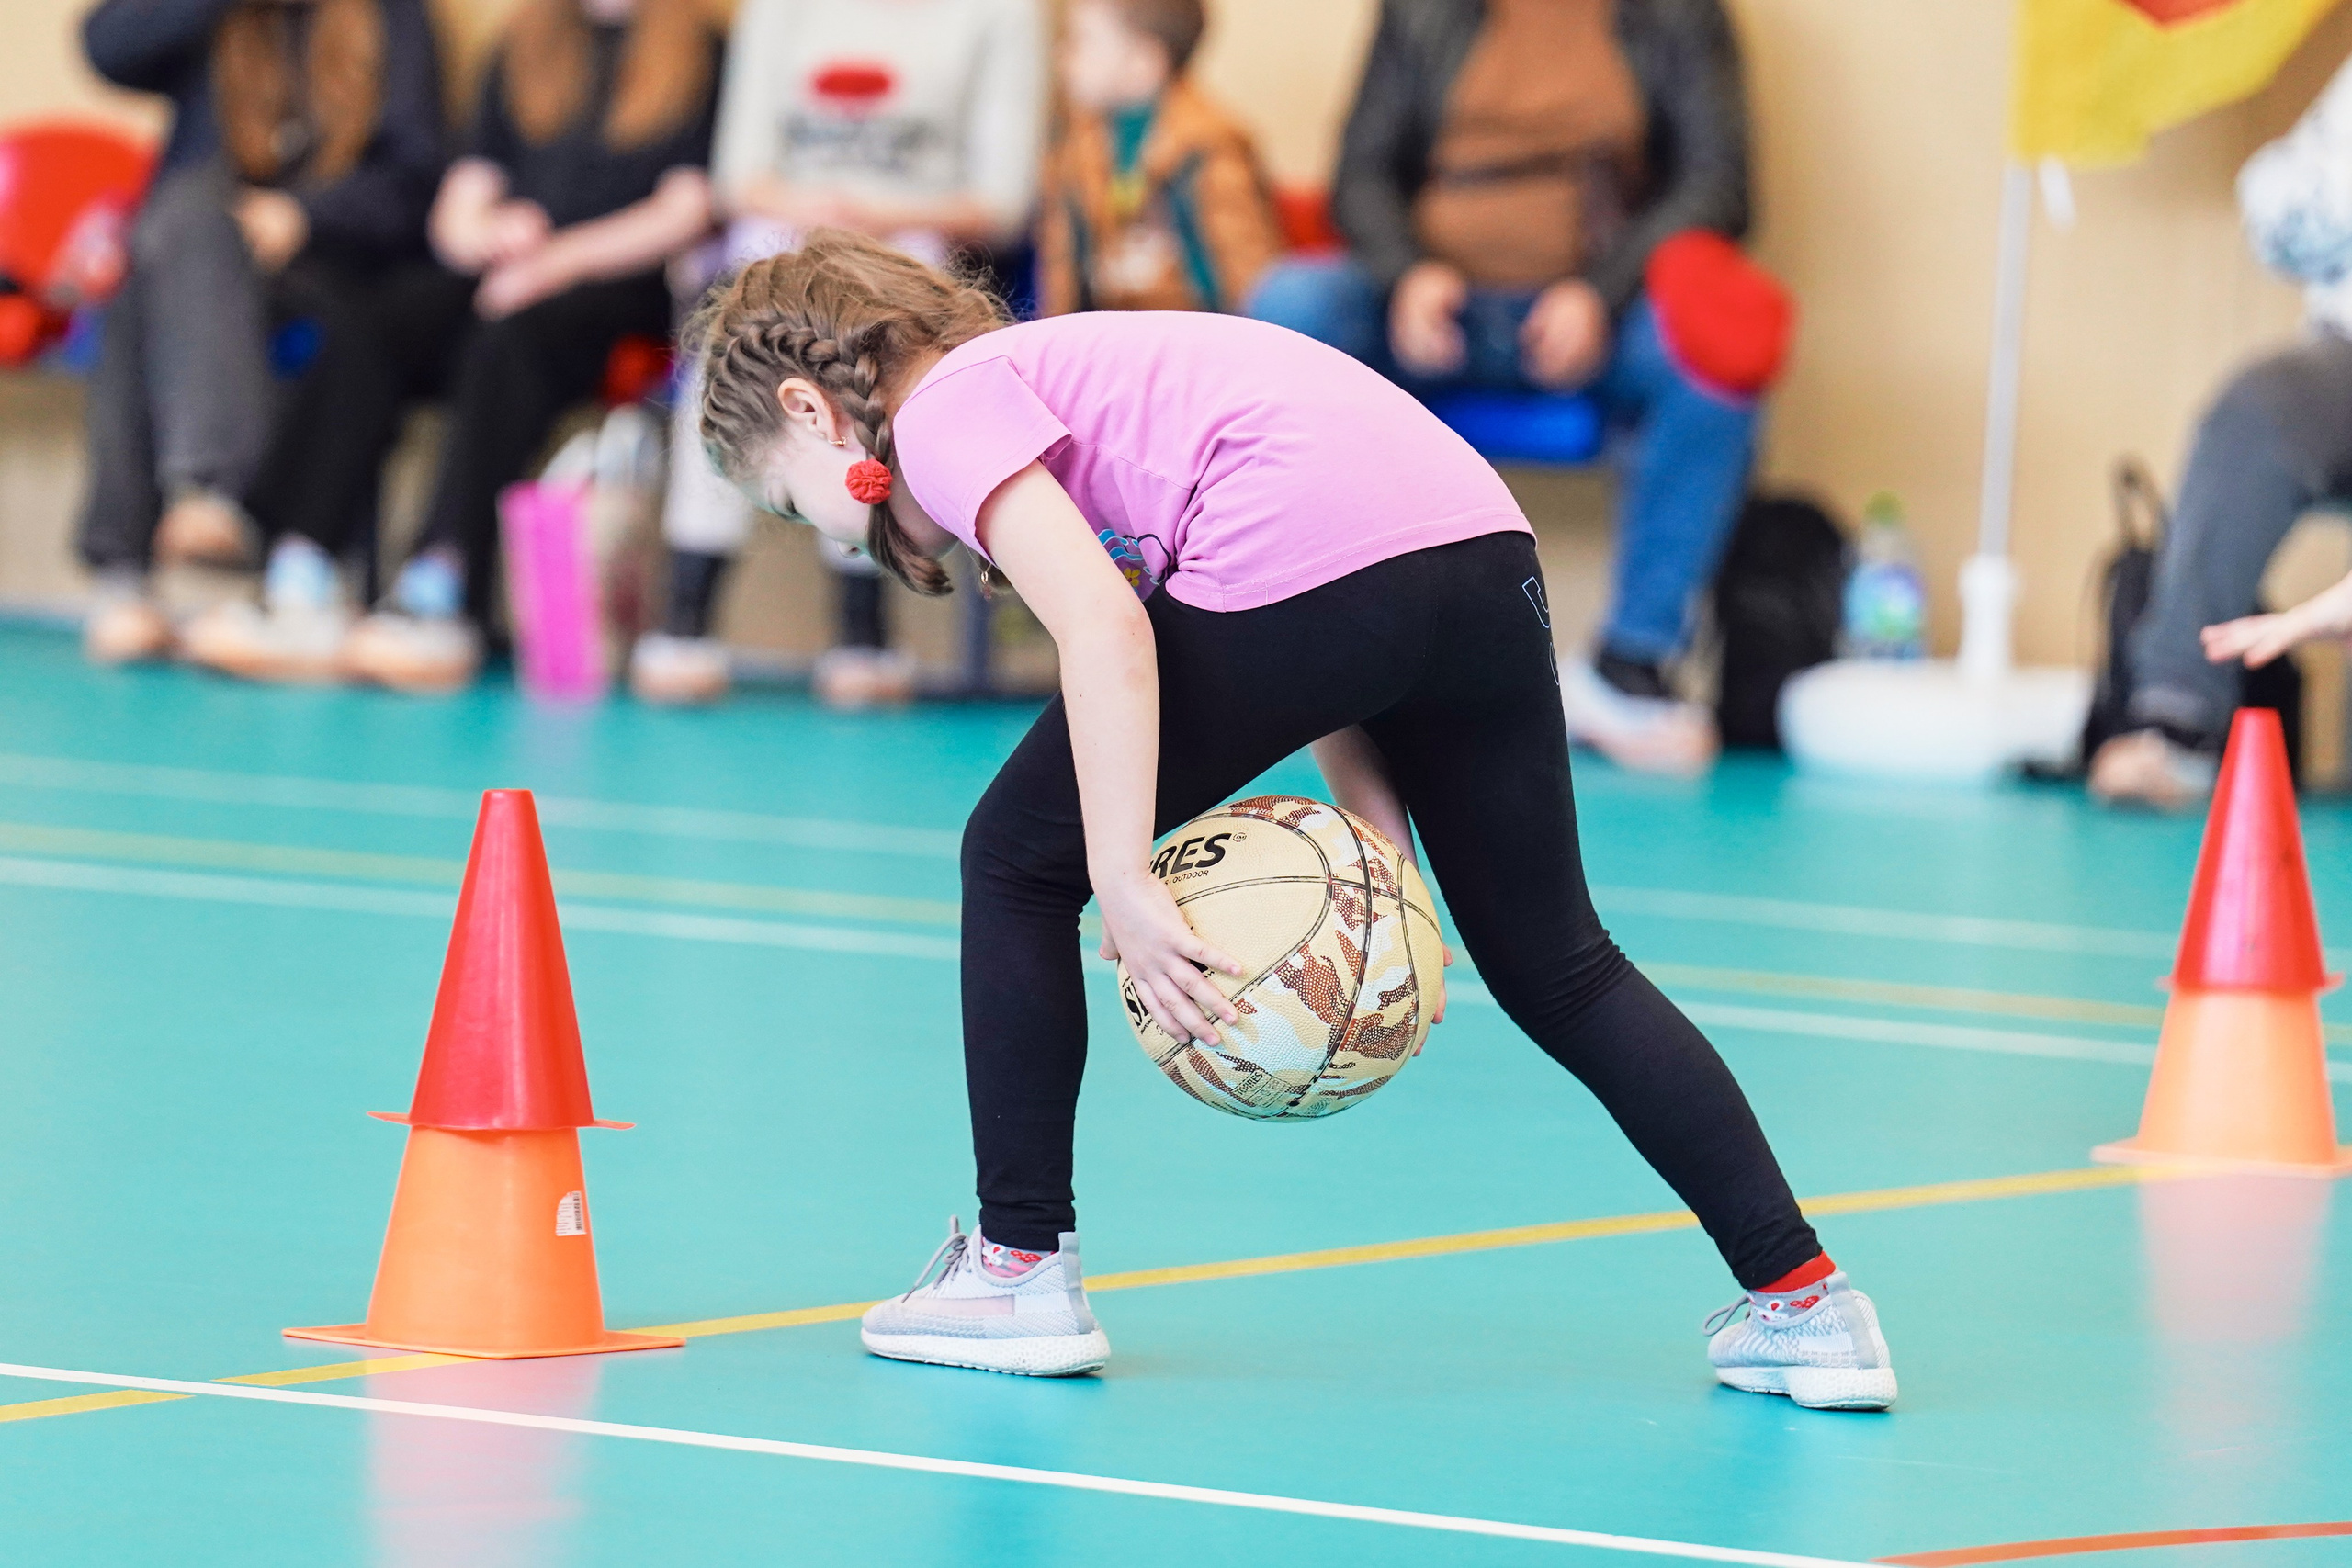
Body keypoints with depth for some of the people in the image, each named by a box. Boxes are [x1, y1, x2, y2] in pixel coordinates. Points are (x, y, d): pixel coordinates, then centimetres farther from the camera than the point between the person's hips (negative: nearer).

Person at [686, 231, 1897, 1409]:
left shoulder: (947, 407, 7)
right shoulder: (1051, 374, 32)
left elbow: (1104, 628, -11)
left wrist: (1121, 880, -12)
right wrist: (1378, 851, 21)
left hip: (1308, 557, -9)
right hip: (1487, 548, 9)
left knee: (1020, 861, 12)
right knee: (1554, 967, 20)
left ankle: (1023, 1267, 18)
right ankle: (1801, 1298, 18)